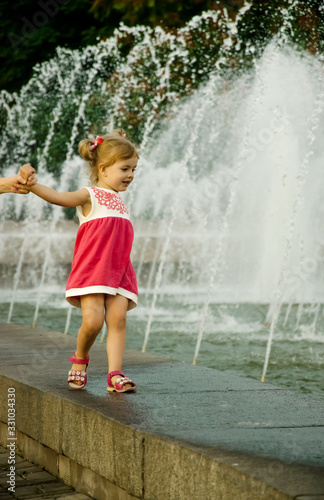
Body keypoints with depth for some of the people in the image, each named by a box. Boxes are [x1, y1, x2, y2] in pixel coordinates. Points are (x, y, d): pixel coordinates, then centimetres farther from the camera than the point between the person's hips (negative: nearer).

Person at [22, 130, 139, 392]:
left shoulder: (118, 202, 21)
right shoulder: (90, 196, -1)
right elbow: (59, 197, -19)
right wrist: (30, 185, -34)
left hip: (118, 272, 6)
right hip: (92, 270, -6)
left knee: (117, 320, -7)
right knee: (93, 321, -14)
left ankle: (115, 374, -8)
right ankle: (80, 360, 13)